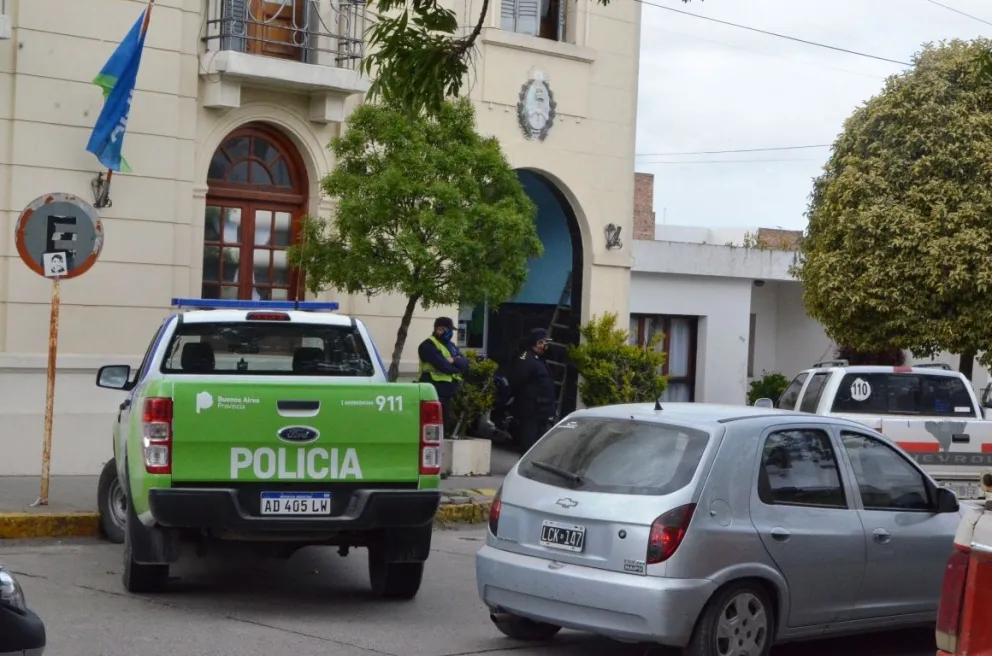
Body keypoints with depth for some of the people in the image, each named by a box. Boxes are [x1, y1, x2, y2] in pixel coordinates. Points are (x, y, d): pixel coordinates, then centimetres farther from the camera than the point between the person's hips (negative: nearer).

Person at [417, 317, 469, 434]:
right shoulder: (428, 345, -8)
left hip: (449, 390, 9)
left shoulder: (451, 346, 20)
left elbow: (465, 363, 6)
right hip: (435, 390, -9)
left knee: (446, 424, 12)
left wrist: (454, 360, -14)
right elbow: (443, 366, -19)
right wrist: (457, 368, -1)